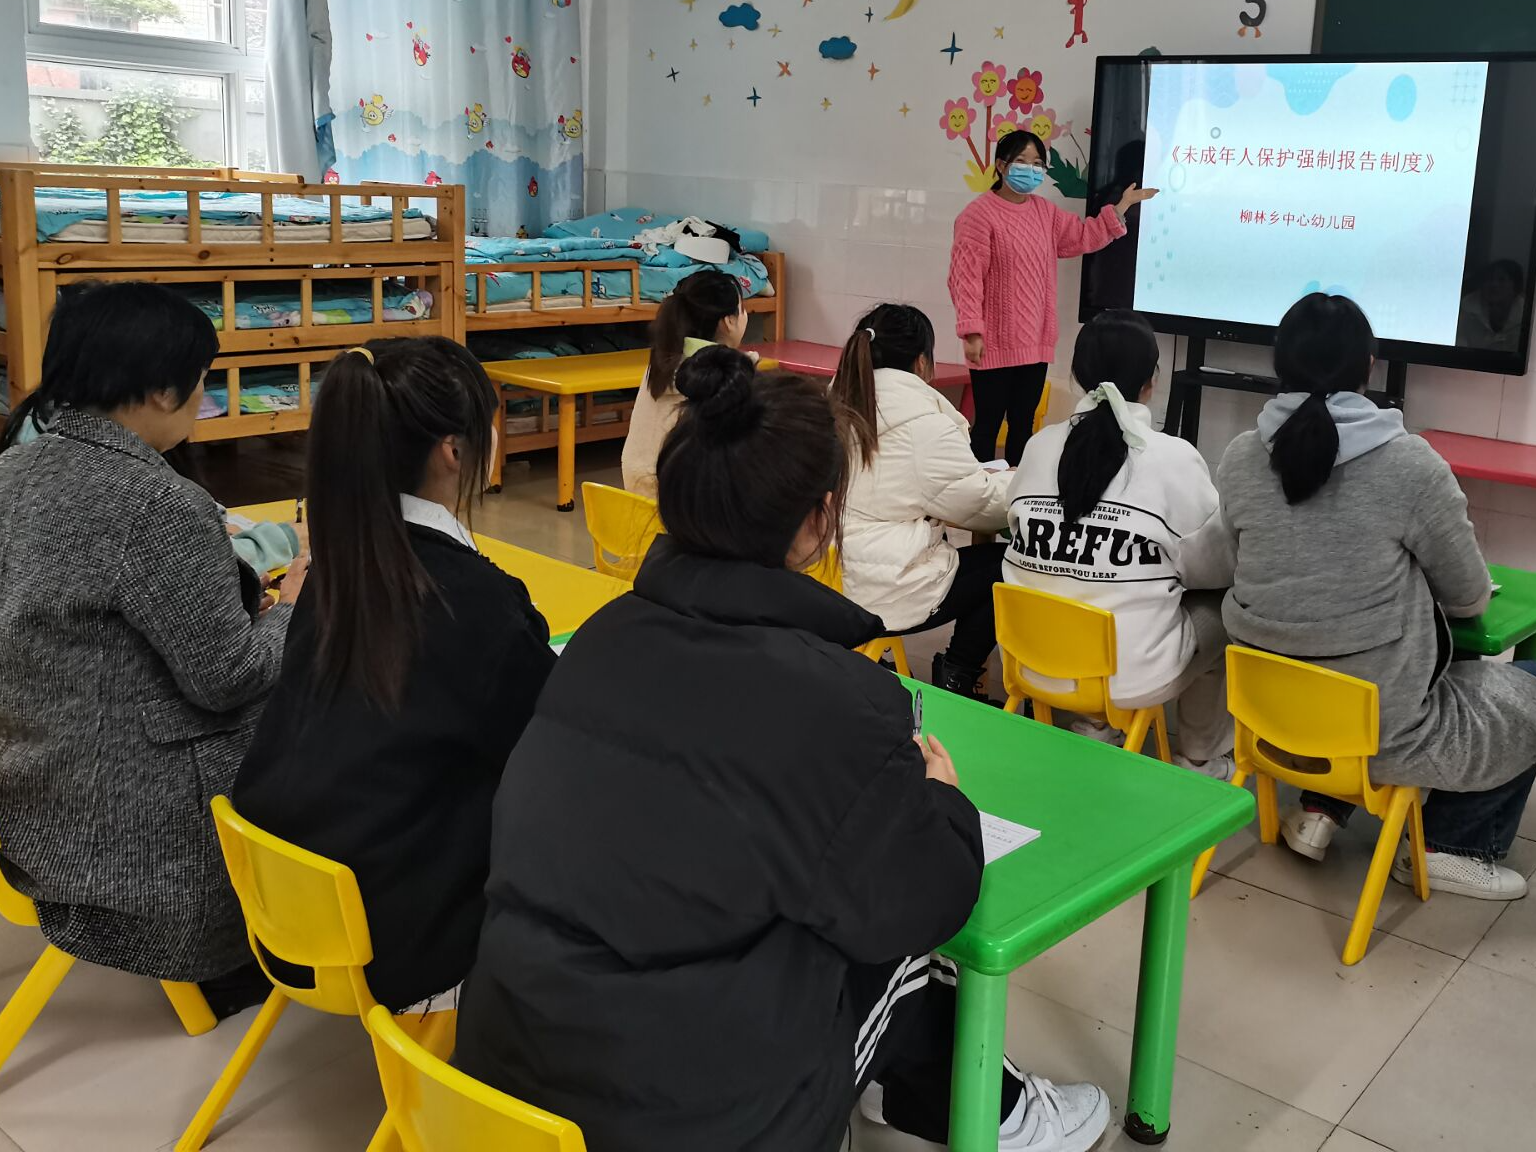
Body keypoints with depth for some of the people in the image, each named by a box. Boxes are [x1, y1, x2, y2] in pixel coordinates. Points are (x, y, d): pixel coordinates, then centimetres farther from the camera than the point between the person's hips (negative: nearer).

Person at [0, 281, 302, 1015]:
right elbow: (228, 679, -19)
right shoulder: (157, 504, -25)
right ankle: (241, 963, 26)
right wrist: (290, 609, -1)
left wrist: (233, 571, 14)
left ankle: (233, 958, 30)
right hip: (137, 825, -8)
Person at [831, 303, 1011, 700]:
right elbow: (981, 504, -6)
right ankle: (956, 678, 16)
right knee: (1001, 563, 10)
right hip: (883, 594, -8)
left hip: (822, 579, 8)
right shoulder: (923, 423, -15)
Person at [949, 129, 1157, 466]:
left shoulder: (1045, 211, 13)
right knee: (988, 425, -3)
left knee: (1023, 425, 13)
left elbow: (1083, 236, 25)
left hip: (1036, 342, 7)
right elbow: (966, 276, -16)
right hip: (995, 344, -7)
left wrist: (1124, 204, 21)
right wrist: (972, 332, -21)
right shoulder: (979, 213, -11)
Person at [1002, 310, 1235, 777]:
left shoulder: (1039, 445, -1)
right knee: (1221, 612, 22)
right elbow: (1215, 568, -1)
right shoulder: (1174, 457, -12)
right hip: (1132, 673, -5)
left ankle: (1089, 731, 27)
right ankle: (1200, 762, 33)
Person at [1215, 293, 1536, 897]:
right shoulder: (1410, 464, -17)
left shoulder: (1239, 458, -5)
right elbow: (1469, 599, -4)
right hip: (1382, 728, -5)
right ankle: (1451, 846, 20)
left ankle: (1319, 808, 26)